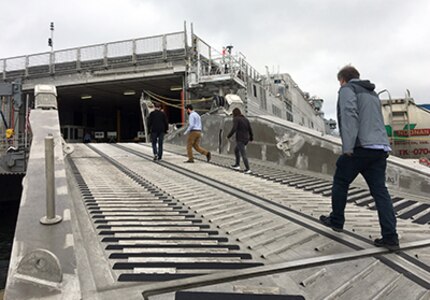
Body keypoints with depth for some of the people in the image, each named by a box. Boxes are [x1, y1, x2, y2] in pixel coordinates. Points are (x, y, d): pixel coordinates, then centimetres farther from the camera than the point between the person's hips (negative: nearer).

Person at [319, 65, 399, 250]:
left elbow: (350, 115, -15)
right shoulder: (372, 93, 28)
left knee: (340, 182, 11)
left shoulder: (347, 89, 2)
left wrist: (348, 146, -19)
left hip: (360, 147, -7)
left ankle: (336, 221, 23)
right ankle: (390, 237, 0)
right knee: (379, 190, 4)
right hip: (380, 148, 7)